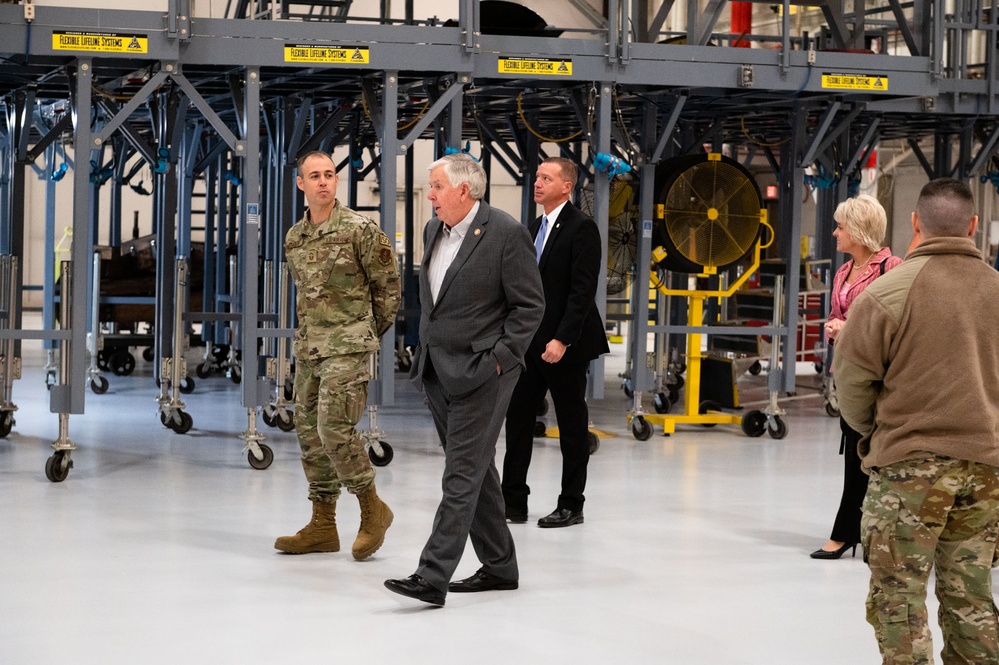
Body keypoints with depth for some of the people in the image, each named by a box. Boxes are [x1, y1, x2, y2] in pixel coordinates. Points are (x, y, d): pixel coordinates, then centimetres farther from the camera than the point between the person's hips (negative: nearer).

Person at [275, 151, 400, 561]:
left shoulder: (359, 230, -8)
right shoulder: (294, 237, 11)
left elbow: (388, 284, -2)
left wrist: (370, 330, 5)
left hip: (347, 348, -7)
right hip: (308, 347, 7)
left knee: (335, 430, -15)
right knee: (310, 432, 8)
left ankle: (372, 508, 3)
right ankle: (323, 526, 16)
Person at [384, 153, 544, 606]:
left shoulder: (506, 233, -12)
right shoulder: (434, 230, 11)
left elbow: (530, 305, -10)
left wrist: (499, 357, -14)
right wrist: (426, 348, 15)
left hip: (481, 371, -8)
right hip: (438, 371, 8)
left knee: (462, 476, -9)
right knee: (475, 470, 15)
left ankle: (432, 578, -12)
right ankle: (499, 566, 25)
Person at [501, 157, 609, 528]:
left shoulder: (581, 229, -11)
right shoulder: (534, 229, 15)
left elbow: (583, 291, -18)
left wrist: (561, 340, -23)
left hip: (566, 345, -8)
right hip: (530, 342, 8)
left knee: (572, 425, 3)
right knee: (518, 418, 6)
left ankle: (571, 506, 11)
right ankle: (513, 501, 12)